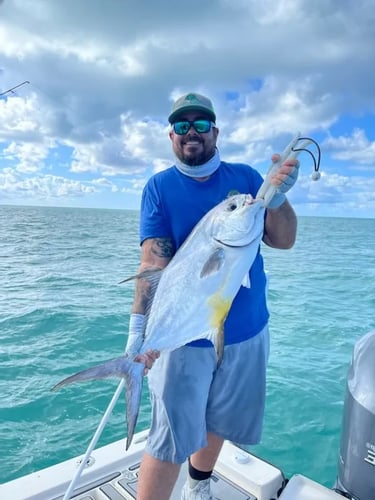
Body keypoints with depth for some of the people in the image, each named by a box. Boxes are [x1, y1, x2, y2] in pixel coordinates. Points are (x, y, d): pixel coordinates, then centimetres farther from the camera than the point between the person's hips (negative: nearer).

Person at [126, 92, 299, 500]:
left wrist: (278, 197, -23)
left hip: (247, 331, 4)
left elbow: (283, 240, -3)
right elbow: (153, 260, -16)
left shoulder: (246, 177, 2)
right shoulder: (160, 187, -5)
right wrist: (139, 326, -28)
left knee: (218, 421, 21)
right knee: (170, 438, 0)